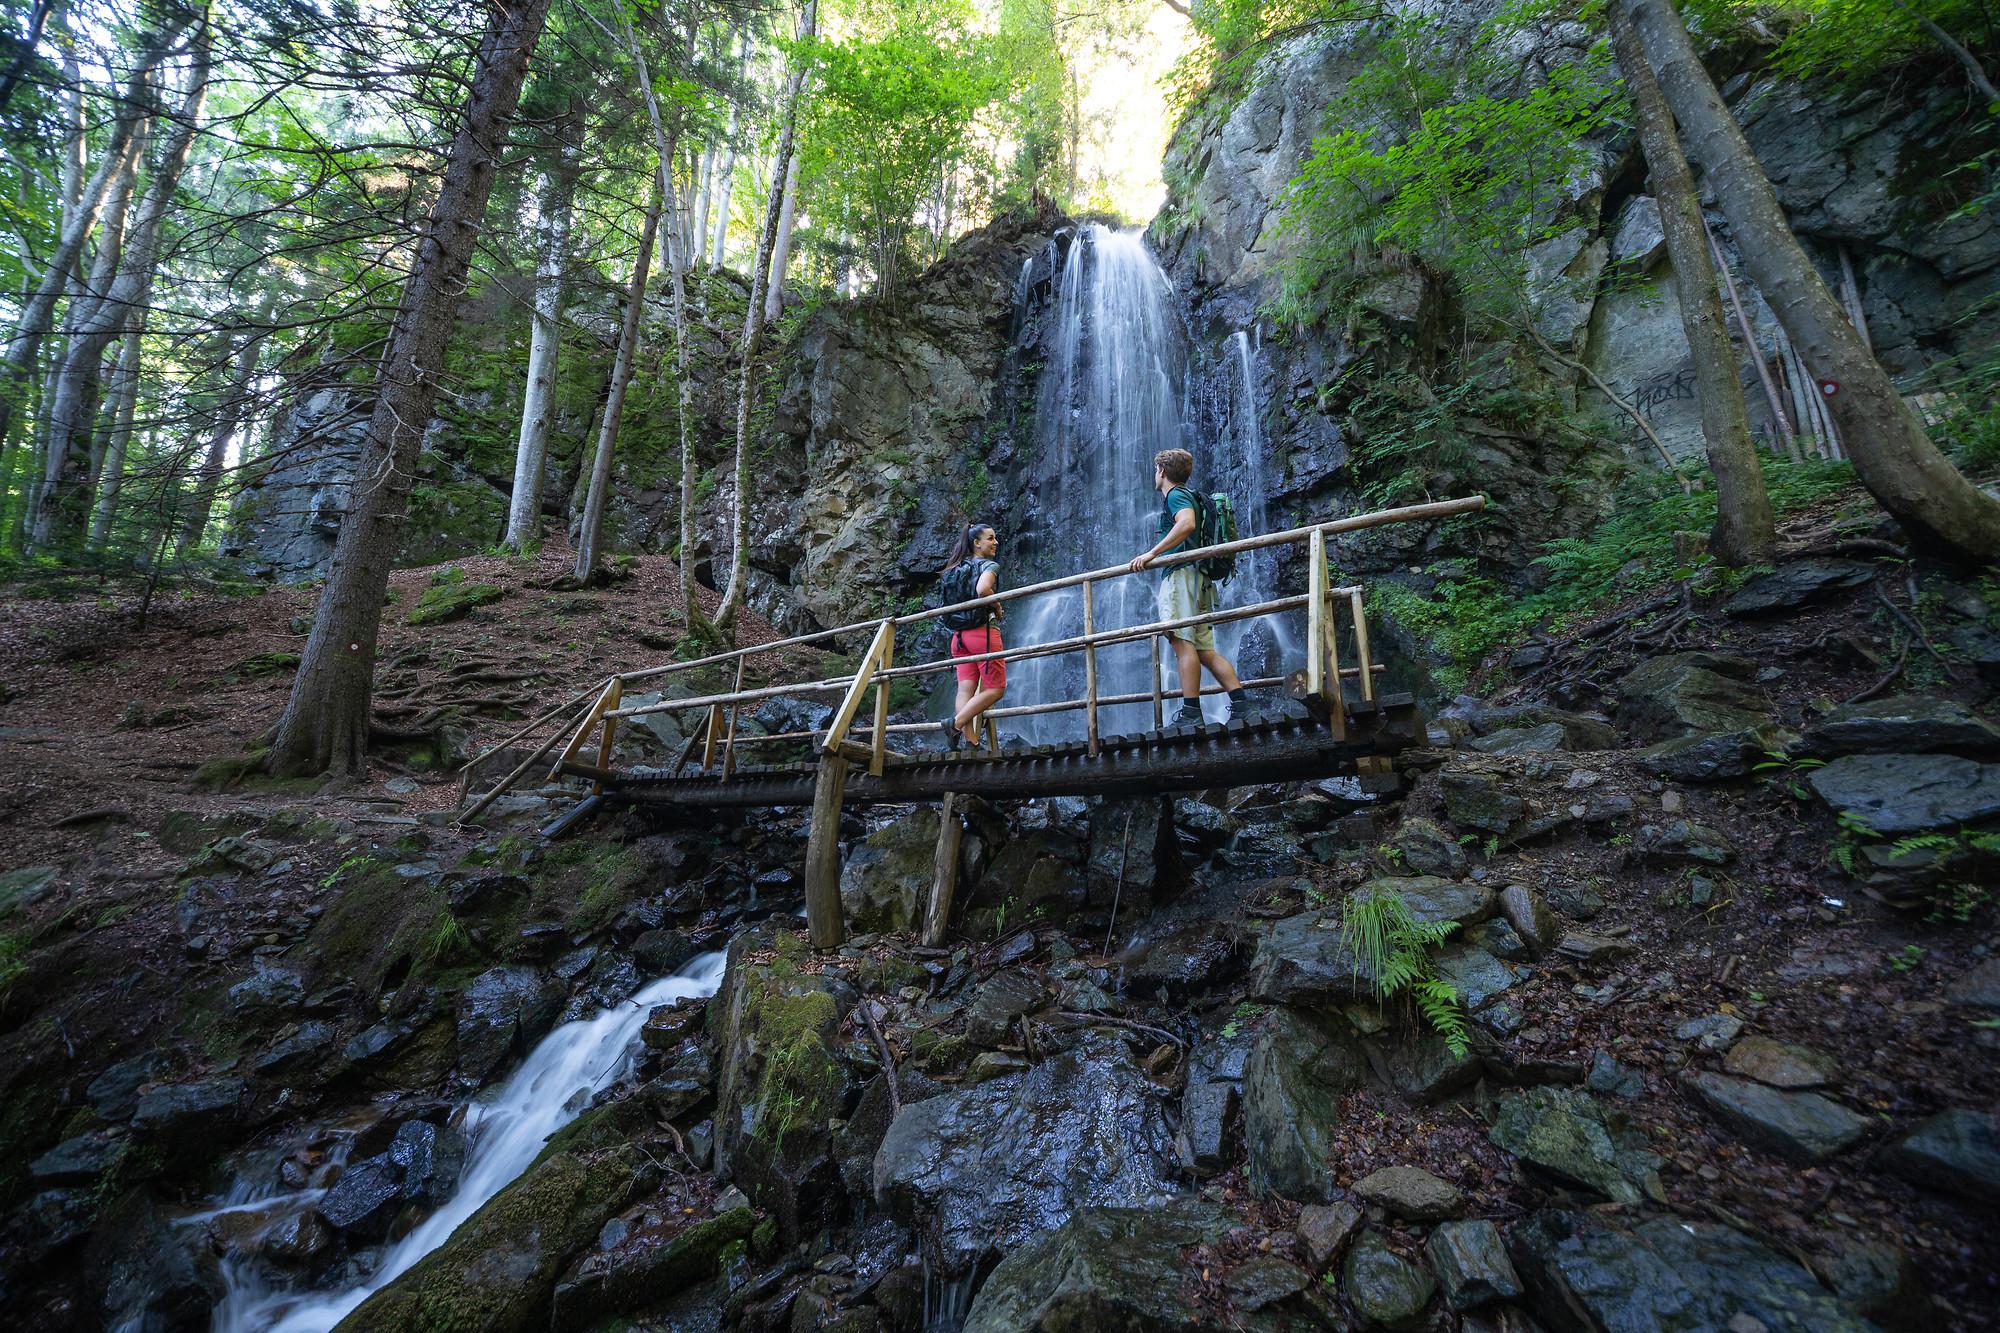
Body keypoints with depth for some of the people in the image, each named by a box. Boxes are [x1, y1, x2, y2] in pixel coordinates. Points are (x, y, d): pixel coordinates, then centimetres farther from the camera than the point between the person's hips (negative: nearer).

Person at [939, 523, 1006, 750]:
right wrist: (998, 608, -10)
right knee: (995, 689, -1)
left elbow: (951, 601, 21)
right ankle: (955, 724, -12)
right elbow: (982, 589, -26)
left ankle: (970, 741, -5)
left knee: (966, 689, 0)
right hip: (983, 631, -7)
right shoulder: (989, 565, -6)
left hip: (960, 635, 7)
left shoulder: (956, 568, 16)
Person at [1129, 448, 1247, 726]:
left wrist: (1152, 553, -20)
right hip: (1200, 579, 10)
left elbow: (1187, 523, -20)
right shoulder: (1190, 496, 30)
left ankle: (1190, 710, -21)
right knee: (1204, 650, 5)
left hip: (1181, 573, -10)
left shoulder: (1176, 495, 1)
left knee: (1183, 642, -16)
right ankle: (1239, 700, -4)